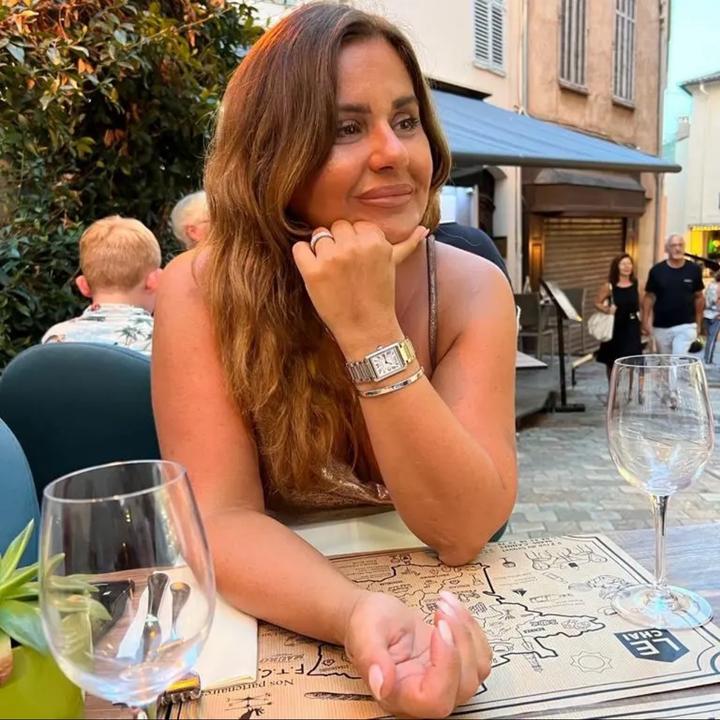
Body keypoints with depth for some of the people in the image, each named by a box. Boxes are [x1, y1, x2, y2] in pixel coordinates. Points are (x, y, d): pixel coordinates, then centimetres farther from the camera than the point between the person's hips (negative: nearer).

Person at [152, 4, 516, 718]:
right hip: (271, 630, 0)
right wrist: (356, 616, -35)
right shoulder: (201, 291, -14)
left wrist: (370, 330, -27)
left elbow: (463, 528, -18)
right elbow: (222, 518, -18)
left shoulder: (471, 289, -12)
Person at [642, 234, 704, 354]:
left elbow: (698, 296, 8)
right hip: (661, 327, 1)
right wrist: (645, 321, -5)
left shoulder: (694, 270, -1)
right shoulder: (656, 270, -3)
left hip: (686, 326, -1)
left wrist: (698, 322, 8)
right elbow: (649, 296, 2)